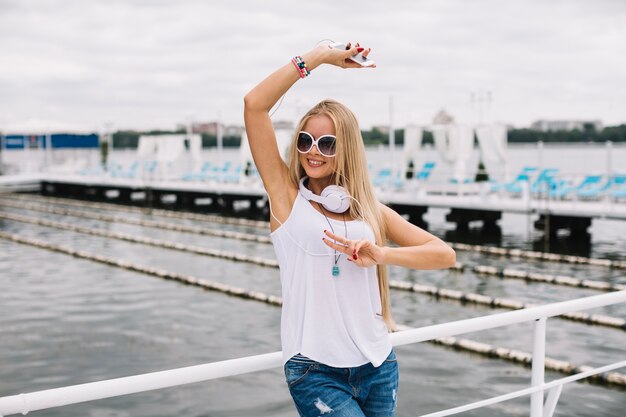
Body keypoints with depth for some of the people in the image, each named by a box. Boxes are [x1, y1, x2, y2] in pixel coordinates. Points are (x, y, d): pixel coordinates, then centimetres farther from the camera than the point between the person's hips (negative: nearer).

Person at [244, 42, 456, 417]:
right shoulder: (287, 195, 0)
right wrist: (318, 57, -7)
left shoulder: (371, 210, 8)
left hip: (378, 366, 4)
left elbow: (445, 254, 0)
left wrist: (382, 255, -16)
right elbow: (254, 105, -9)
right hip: (315, 370, -4)